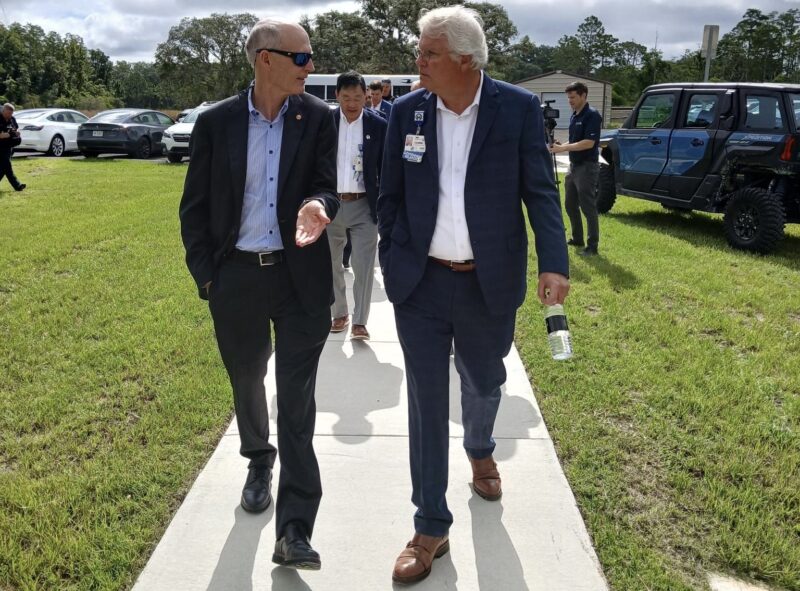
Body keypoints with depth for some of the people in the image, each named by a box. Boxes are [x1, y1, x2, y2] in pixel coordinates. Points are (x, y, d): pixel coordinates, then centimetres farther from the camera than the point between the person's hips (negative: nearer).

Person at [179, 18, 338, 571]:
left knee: (297, 400, -1)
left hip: (300, 278, -1)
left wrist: (318, 206, -29)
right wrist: (206, 275, -2)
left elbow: (326, 186, -5)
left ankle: (295, 530, 4)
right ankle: (259, 462, 48)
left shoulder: (317, 118, -1)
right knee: (248, 384, 20)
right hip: (236, 277, 2)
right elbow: (195, 207, 3)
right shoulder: (216, 122, 0)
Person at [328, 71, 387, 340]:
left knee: (364, 266, -3)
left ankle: (359, 321, 5)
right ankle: (339, 314, 29)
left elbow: (385, 168, 1)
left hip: (364, 206, -2)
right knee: (331, 264, 13)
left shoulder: (378, 125, -3)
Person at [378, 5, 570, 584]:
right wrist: (390, 264, 7)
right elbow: (391, 196, 7)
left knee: (483, 384, 19)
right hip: (420, 282, 1)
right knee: (427, 403, 4)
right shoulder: (406, 111, 0)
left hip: (488, 284, 0)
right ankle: (432, 526, 18)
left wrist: (555, 263, -16)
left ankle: (480, 449, 54)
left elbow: (540, 191, -5)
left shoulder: (519, 108, -6)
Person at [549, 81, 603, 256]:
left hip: (587, 167, -9)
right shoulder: (574, 116, 13)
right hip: (574, 165, 9)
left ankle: (592, 246, 1)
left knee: (588, 208, -5)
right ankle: (577, 239, 27)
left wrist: (563, 148, -24)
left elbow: (588, 143, -22)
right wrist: (561, 145, 1)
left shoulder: (592, 115, -14)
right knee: (570, 205, 14)